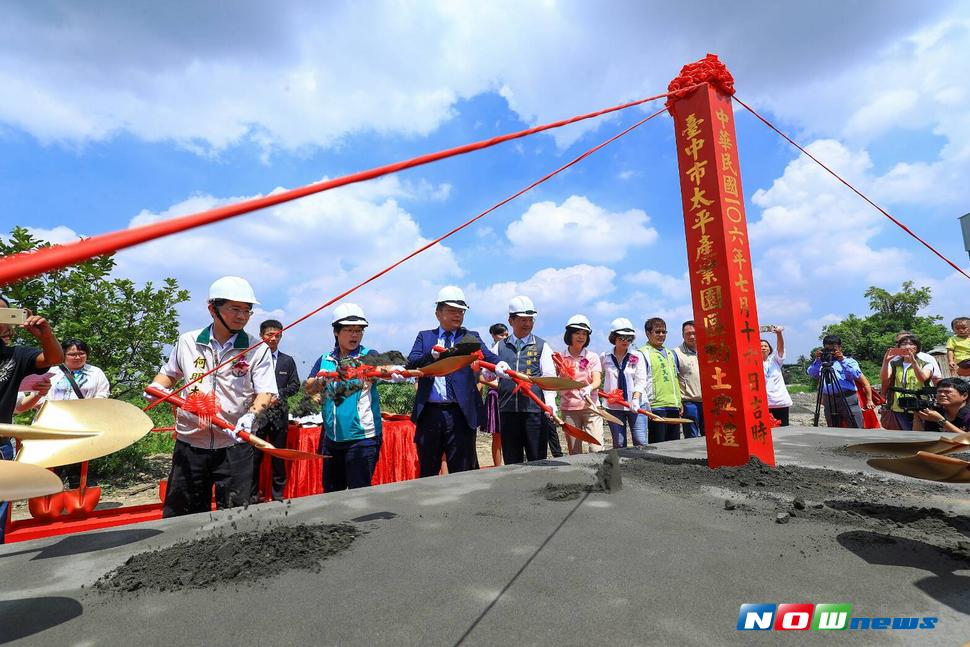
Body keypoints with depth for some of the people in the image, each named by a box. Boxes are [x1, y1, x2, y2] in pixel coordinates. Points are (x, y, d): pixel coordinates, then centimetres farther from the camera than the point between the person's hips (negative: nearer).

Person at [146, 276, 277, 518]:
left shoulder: (258, 350, -4)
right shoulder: (187, 341, 5)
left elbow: (266, 392, -9)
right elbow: (169, 373, 21)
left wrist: (251, 414, -26)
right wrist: (157, 387, 1)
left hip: (234, 446, -2)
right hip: (189, 443, 3)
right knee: (179, 516, 14)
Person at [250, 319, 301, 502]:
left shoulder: (288, 361, 11)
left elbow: (295, 385, 8)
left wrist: (279, 394, -6)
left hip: (279, 414, 2)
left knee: (279, 456, 8)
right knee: (254, 455, 2)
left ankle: (278, 494, 19)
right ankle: (252, 495, 15)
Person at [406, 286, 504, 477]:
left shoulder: (470, 337, 9)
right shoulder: (424, 337, 13)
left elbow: (486, 355, -9)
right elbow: (411, 364, -2)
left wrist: (498, 364, -31)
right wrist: (432, 355, -21)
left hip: (460, 414, -1)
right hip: (429, 413, 2)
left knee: (462, 472, 4)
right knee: (427, 472, 14)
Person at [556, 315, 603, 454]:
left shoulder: (592, 357, 5)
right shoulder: (560, 358, 5)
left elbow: (597, 380, -9)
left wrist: (589, 388, -29)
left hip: (590, 407, 0)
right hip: (568, 409, 1)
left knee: (597, 450, -10)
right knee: (575, 453, 5)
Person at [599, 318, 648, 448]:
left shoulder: (637, 356, 1)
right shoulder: (604, 357, 5)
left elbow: (641, 381, -5)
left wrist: (635, 399, -18)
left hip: (636, 405, -1)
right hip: (613, 406, 1)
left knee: (640, 442, -5)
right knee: (619, 444, 6)